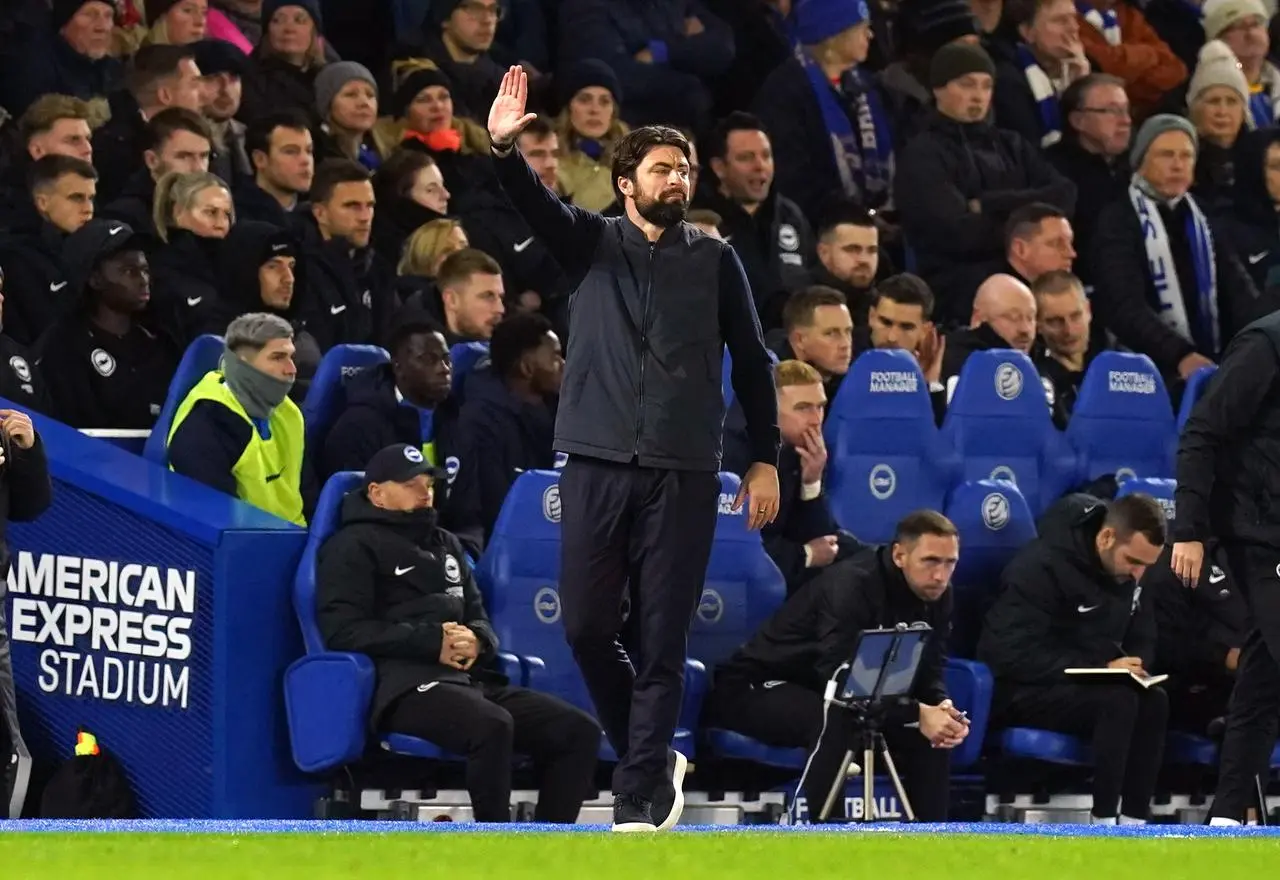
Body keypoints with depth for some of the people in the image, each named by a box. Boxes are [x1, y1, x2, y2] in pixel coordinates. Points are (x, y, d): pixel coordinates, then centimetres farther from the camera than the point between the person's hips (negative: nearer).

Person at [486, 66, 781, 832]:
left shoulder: (715, 260, 7)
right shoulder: (590, 243, 9)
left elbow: (752, 363, 10)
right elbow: (535, 202, -9)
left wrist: (765, 460, 4)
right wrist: (504, 149, -30)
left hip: (684, 474, -1)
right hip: (597, 464, 1)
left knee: (665, 639, -3)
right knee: (587, 626, 0)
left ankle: (641, 796, 1)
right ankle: (655, 759, 20)